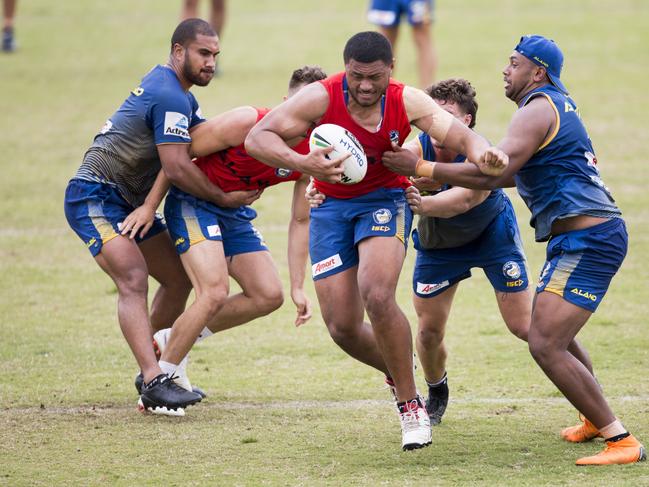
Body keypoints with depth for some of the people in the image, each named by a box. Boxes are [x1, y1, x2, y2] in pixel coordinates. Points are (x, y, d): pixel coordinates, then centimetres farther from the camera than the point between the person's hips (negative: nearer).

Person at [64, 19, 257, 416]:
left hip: (129, 202, 11)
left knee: (179, 280, 10)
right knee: (133, 279, -27)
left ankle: (154, 372, 19)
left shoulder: (178, 94, 14)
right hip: (95, 197, -11)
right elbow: (178, 167, -25)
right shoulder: (170, 97, -20)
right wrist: (224, 198, -13)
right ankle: (155, 384, -40)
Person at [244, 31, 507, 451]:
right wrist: (303, 164, -43)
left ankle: (410, 402, -12)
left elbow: (460, 134, -25)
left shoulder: (406, 102, -17)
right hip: (331, 206, 2)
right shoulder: (321, 98, -20)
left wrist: (483, 155, -51)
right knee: (343, 327, -3)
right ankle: (400, 374, 29)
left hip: (385, 199, -2)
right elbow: (258, 138, -24)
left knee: (377, 295, -28)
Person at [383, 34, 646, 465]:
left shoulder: (537, 110, -12)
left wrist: (421, 168, -17)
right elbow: (512, 172, 27)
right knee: (550, 331, 27)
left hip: (587, 240, -11)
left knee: (546, 345, -16)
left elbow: (493, 174, -22)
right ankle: (596, 420, 41)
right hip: (593, 234, 11)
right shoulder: (560, 104, 19)